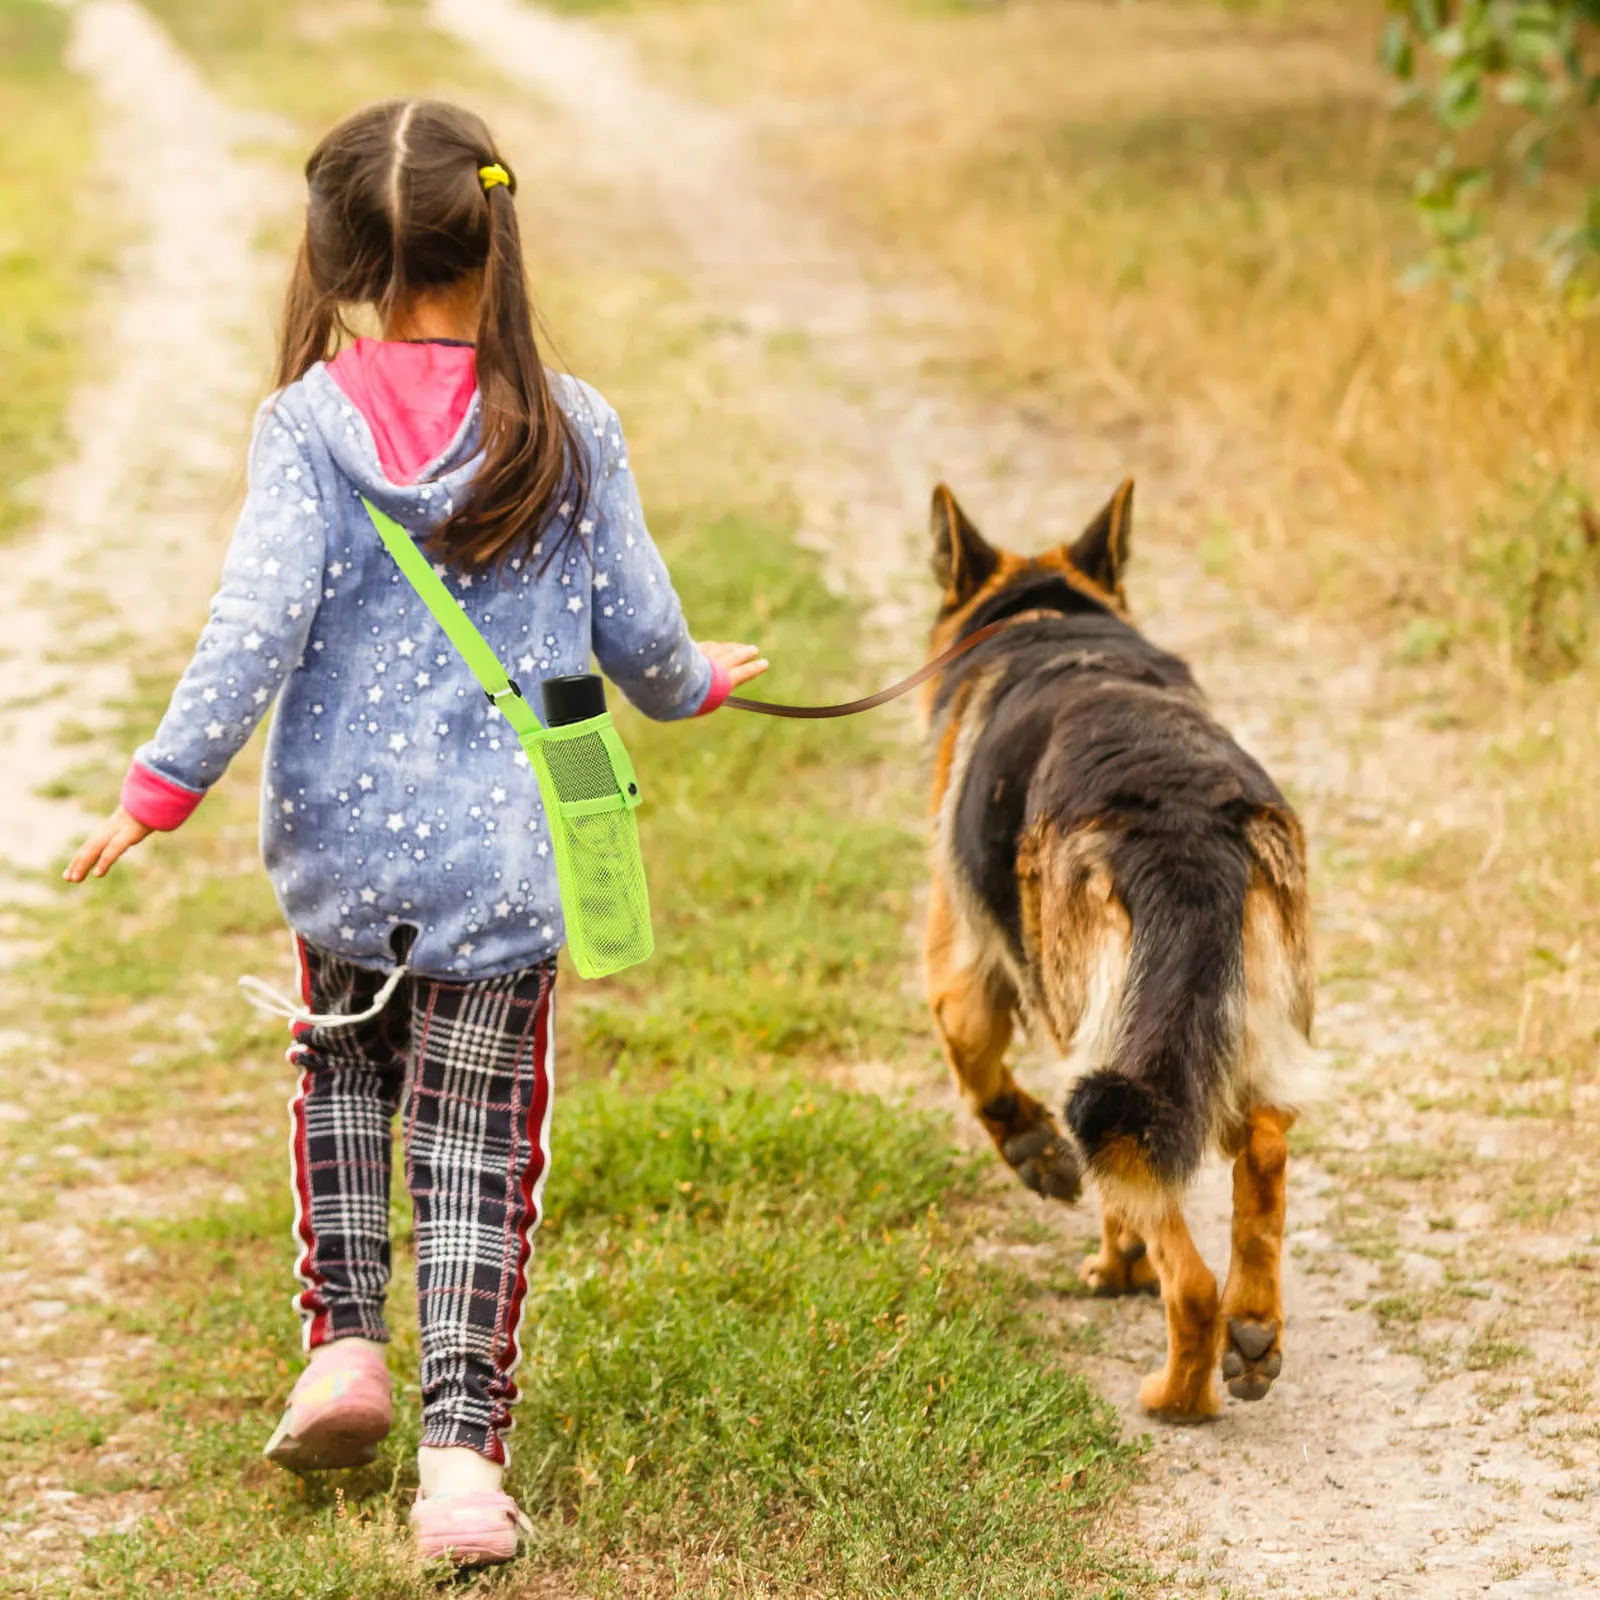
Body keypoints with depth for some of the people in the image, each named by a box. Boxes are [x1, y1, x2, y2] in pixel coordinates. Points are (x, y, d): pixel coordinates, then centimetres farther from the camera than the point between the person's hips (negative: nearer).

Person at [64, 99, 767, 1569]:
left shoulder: (311, 423, -8)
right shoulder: (569, 428, -3)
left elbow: (258, 618, -15)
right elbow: (635, 628, 3)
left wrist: (165, 783, -8)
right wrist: (690, 684, 25)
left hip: (342, 842, 0)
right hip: (504, 856, 0)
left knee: (341, 1073, 26)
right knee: (480, 1136, 5)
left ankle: (345, 1341, 20)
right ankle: (462, 1448, -1)